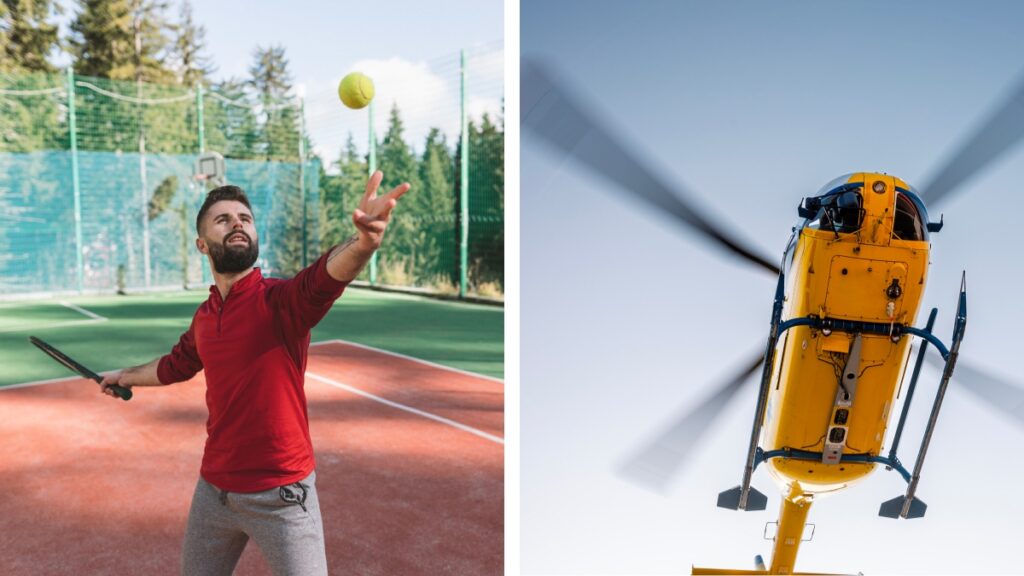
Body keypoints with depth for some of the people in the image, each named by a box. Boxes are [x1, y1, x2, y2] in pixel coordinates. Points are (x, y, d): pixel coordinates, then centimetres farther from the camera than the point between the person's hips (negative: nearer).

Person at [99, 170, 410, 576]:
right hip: (213, 488, 6)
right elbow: (178, 364, 24)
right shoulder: (204, 316, 2)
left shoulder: (281, 300, -16)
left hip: (281, 495, -6)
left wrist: (362, 242, -61)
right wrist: (127, 377, 41)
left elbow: (324, 277, -40)